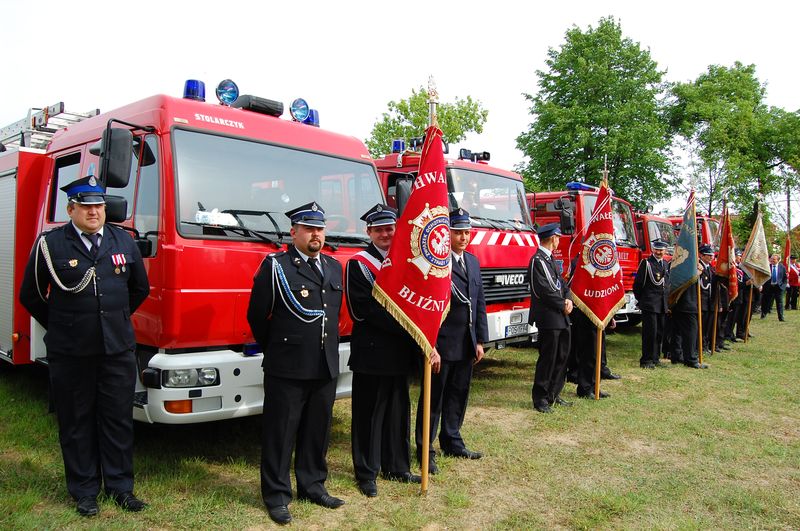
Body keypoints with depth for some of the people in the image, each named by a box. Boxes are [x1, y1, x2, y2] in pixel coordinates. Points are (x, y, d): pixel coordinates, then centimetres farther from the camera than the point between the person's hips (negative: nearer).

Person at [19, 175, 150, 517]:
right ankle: (84, 490, 24)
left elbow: (140, 289, 16)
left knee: (119, 420, 9)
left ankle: (120, 486, 22)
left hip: (119, 349, 2)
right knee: (76, 422, 9)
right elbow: (31, 295, 5)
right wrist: (61, 326, 9)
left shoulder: (124, 242, 5)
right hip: (70, 353, -2)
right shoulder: (50, 244, -4)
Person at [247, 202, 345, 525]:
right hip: (287, 368, -5)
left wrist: (328, 351, 14)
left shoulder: (334, 267, 11)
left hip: (326, 367, 6)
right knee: (280, 433, 6)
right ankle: (276, 496, 18)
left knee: (317, 431, 16)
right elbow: (257, 316, -3)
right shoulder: (275, 266, -7)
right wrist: (275, 350, 7)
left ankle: (312, 486, 31)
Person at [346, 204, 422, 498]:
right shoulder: (358, 264, -8)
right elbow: (367, 310, -17)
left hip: (399, 352, 6)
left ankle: (397, 467, 30)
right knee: (369, 414, 4)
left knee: (398, 411, 15)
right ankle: (366, 472, 18)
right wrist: (407, 329, -18)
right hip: (371, 352, -6)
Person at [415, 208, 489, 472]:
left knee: (458, 395, 18)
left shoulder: (473, 261, 11)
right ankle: (425, 450, 17)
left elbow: (480, 303, 14)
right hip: (441, 344, -7)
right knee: (433, 398, 4)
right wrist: (430, 346, -19)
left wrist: (480, 341, 10)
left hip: (466, 345, 7)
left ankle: (452, 442, 34)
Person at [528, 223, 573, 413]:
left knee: (562, 357, 14)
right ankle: (540, 399, 6)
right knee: (548, 358, -4)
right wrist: (563, 305, -9)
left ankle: (553, 394, 25)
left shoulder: (551, 259, 17)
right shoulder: (538, 260, -12)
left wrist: (568, 300, -1)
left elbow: (561, 284, 18)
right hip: (548, 318, -9)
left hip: (561, 318, 9)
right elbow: (545, 291, -18)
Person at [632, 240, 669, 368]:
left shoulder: (666, 265, 14)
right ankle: (646, 360, -2)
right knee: (650, 331, -7)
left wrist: (666, 302, 15)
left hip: (662, 305, 7)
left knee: (660, 332, 10)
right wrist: (641, 300, -1)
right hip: (649, 304, -7)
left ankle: (655, 358, 21)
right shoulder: (646, 263, -6)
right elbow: (637, 284, -6)